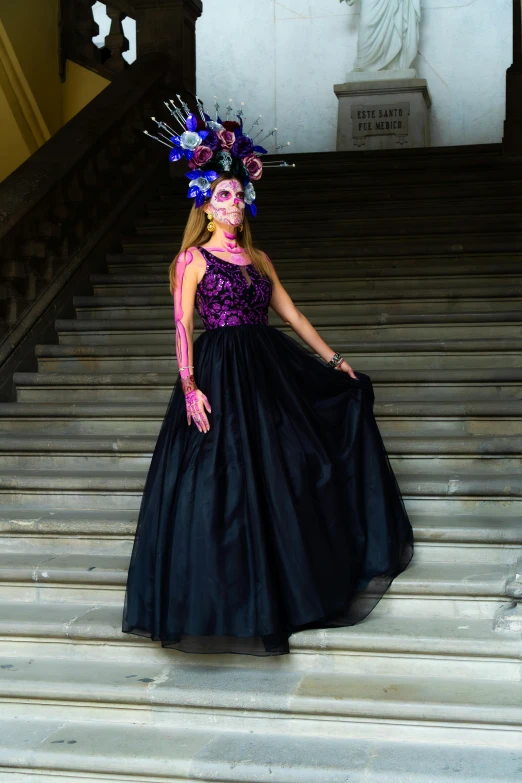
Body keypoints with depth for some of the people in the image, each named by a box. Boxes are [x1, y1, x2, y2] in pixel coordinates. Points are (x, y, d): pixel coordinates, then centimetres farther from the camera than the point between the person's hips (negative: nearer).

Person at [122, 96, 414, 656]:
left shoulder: (257, 258, 15)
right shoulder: (194, 259, -1)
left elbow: (290, 313, 16)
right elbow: (183, 326, -8)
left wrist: (331, 359, 12)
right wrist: (189, 387, -18)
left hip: (270, 370, 7)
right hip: (222, 376, -6)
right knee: (226, 480, -6)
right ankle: (228, 598, 5)